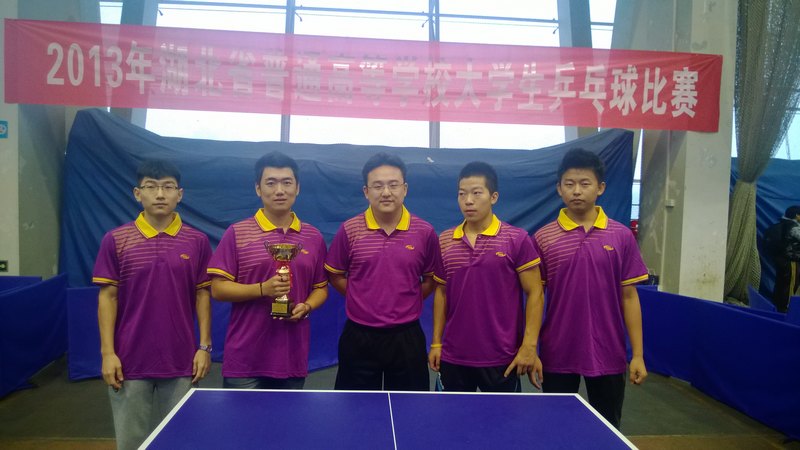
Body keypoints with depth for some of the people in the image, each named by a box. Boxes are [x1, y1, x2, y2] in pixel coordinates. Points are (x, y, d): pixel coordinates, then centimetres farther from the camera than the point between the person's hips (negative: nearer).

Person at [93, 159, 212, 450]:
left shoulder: (197, 242, 1)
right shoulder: (115, 240, -1)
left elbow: (202, 295, 3)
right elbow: (107, 297, 0)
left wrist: (204, 347, -2)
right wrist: (107, 352, -6)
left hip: (181, 360, 1)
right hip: (130, 360, 0)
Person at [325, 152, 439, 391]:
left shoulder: (425, 232, -3)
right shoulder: (349, 230, -4)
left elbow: (430, 279, 9)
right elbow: (335, 275, 7)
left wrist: (408, 302, 0)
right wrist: (364, 299, 0)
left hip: (407, 337, 0)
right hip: (359, 337, 0)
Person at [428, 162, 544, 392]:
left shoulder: (517, 239, -7)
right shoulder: (444, 241, 4)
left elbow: (534, 293, -6)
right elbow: (441, 292, 11)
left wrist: (529, 346, -12)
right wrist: (436, 343, 8)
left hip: (502, 358, -3)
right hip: (453, 357, 4)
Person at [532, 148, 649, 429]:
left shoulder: (621, 236, -1)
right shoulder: (543, 238, -3)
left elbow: (629, 296, 1)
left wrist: (638, 355, -1)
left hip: (608, 355, 1)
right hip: (557, 355, 0)